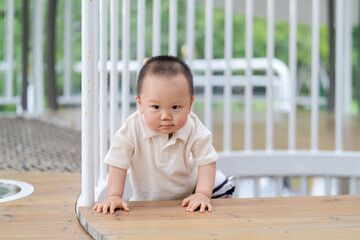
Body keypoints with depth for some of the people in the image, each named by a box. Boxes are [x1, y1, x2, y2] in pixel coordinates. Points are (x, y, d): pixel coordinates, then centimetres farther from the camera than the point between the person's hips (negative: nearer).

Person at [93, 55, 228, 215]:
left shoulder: (196, 131, -21)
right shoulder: (131, 130, -25)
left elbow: (206, 162, -15)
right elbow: (118, 163, -19)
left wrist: (203, 194, -28)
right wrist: (114, 196, -28)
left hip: (187, 198, 1)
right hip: (145, 201, -1)